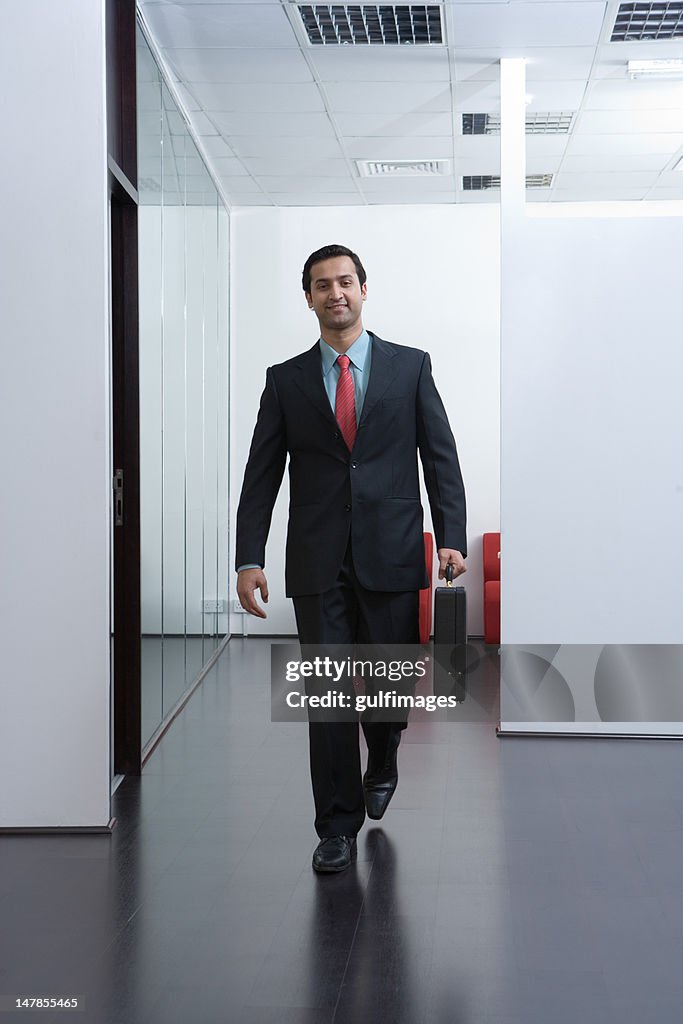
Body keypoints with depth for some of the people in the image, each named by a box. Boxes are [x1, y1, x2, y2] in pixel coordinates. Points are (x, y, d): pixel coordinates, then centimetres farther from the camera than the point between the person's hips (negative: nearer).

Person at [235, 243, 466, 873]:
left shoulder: (411, 367, 7)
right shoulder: (286, 380, 8)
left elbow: (441, 458, 4)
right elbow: (261, 476, 5)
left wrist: (452, 538, -8)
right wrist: (249, 558, -4)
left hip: (391, 556, 0)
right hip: (318, 562, 0)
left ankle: (382, 763, 40)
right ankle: (339, 826, 11)